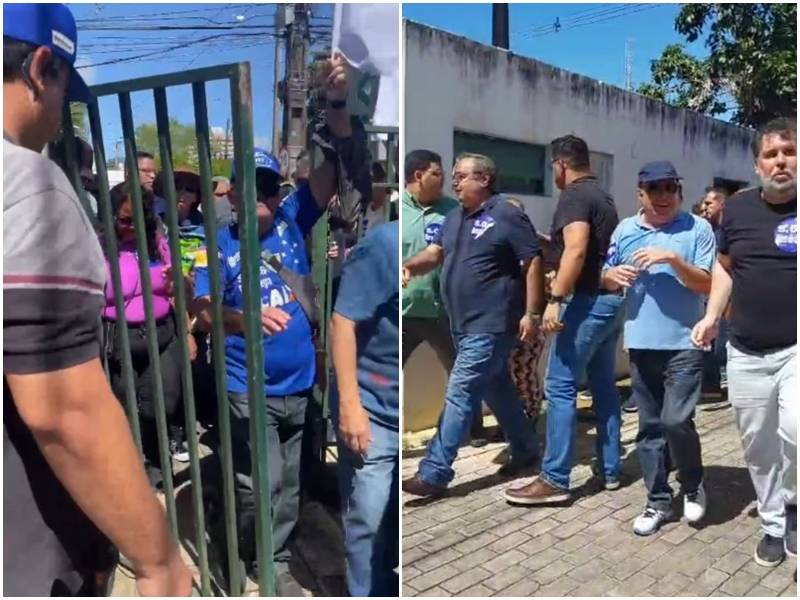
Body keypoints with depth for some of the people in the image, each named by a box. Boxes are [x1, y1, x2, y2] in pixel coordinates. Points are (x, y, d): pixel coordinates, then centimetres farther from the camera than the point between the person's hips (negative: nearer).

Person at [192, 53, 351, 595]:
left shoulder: (293, 221, 1)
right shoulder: (218, 243, -5)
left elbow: (334, 166, -5)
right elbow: (201, 311, -14)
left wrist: (338, 103, -18)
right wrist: (246, 318, -34)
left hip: (298, 385, 4)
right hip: (248, 390, -3)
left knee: (289, 485, 15)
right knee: (259, 485, 1)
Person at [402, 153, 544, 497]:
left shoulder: (507, 215, -11)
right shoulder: (455, 218, 13)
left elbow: (534, 262, -11)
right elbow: (434, 253, 6)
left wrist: (531, 313, -15)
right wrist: (409, 265, -15)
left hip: (491, 325, -9)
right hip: (465, 324, 9)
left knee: (460, 394, -8)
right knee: (496, 390, 18)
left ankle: (434, 474, -3)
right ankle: (525, 450, 35)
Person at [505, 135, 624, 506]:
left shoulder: (574, 196, -10)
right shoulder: (602, 196, 19)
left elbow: (576, 250, -24)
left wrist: (555, 299, -27)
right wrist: (561, 278, 38)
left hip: (588, 301, -10)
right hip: (612, 299, 10)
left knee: (560, 388, -7)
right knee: (604, 386, 14)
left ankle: (554, 480, -4)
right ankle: (610, 469, 21)